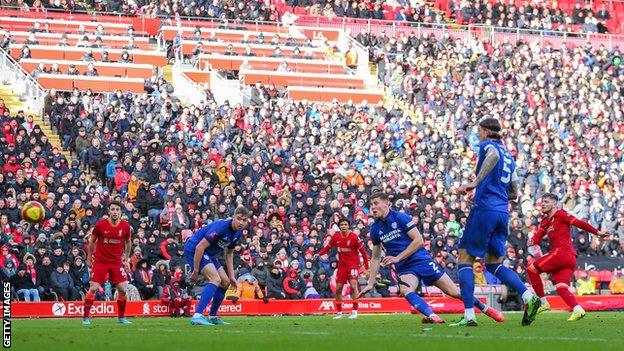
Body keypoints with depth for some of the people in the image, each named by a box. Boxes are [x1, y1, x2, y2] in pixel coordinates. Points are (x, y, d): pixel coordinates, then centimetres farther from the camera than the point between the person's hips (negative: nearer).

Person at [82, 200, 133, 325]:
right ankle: (85, 317, 1)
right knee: (93, 288, -9)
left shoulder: (125, 226, -4)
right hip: (100, 261, -2)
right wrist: (89, 258, 6)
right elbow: (92, 241, 4)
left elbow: (128, 242, 13)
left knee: (123, 289, -5)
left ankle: (121, 317, 12)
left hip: (117, 262, 2)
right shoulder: (101, 224, -10)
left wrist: (126, 260, 10)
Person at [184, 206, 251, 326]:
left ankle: (213, 316, 20)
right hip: (193, 249, -10)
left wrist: (231, 276, 11)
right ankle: (197, 316, -34)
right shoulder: (221, 226, -27)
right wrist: (196, 271, -23)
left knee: (225, 282, 10)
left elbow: (229, 254, 17)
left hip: (209, 253, 10)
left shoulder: (238, 233, 2)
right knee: (215, 279, -25)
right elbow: (200, 247, -27)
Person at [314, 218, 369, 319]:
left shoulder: (354, 237, -12)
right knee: (338, 289, 4)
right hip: (342, 265, 4)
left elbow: (363, 252, -7)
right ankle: (339, 312, 17)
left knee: (353, 286, -19)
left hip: (353, 264, -4)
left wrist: (366, 268, -7)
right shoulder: (335, 237, -2)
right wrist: (319, 254, -9)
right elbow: (328, 247, 10)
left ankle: (354, 311, -13)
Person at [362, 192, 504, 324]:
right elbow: (375, 257, 14)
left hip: (421, 260, -3)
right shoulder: (375, 229, 4)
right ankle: (431, 316, -43)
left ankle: (486, 308, 18)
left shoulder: (400, 217, -11)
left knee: (454, 292, -1)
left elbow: (418, 240, -14)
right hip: (404, 269, 4)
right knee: (405, 291, -32)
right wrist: (371, 283, 8)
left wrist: (397, 258, -20)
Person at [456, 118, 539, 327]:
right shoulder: (509, 156, 23)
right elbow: (514, 193, 24)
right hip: (503, 212, 7)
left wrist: (474, 183, -26)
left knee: (465, 258, 0)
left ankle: (469, 315, -8)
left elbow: (493, 156, -25)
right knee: (493, 263, 14)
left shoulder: (487, 145, 1)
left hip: (484, 209, -7)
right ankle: (528, 297, -8)